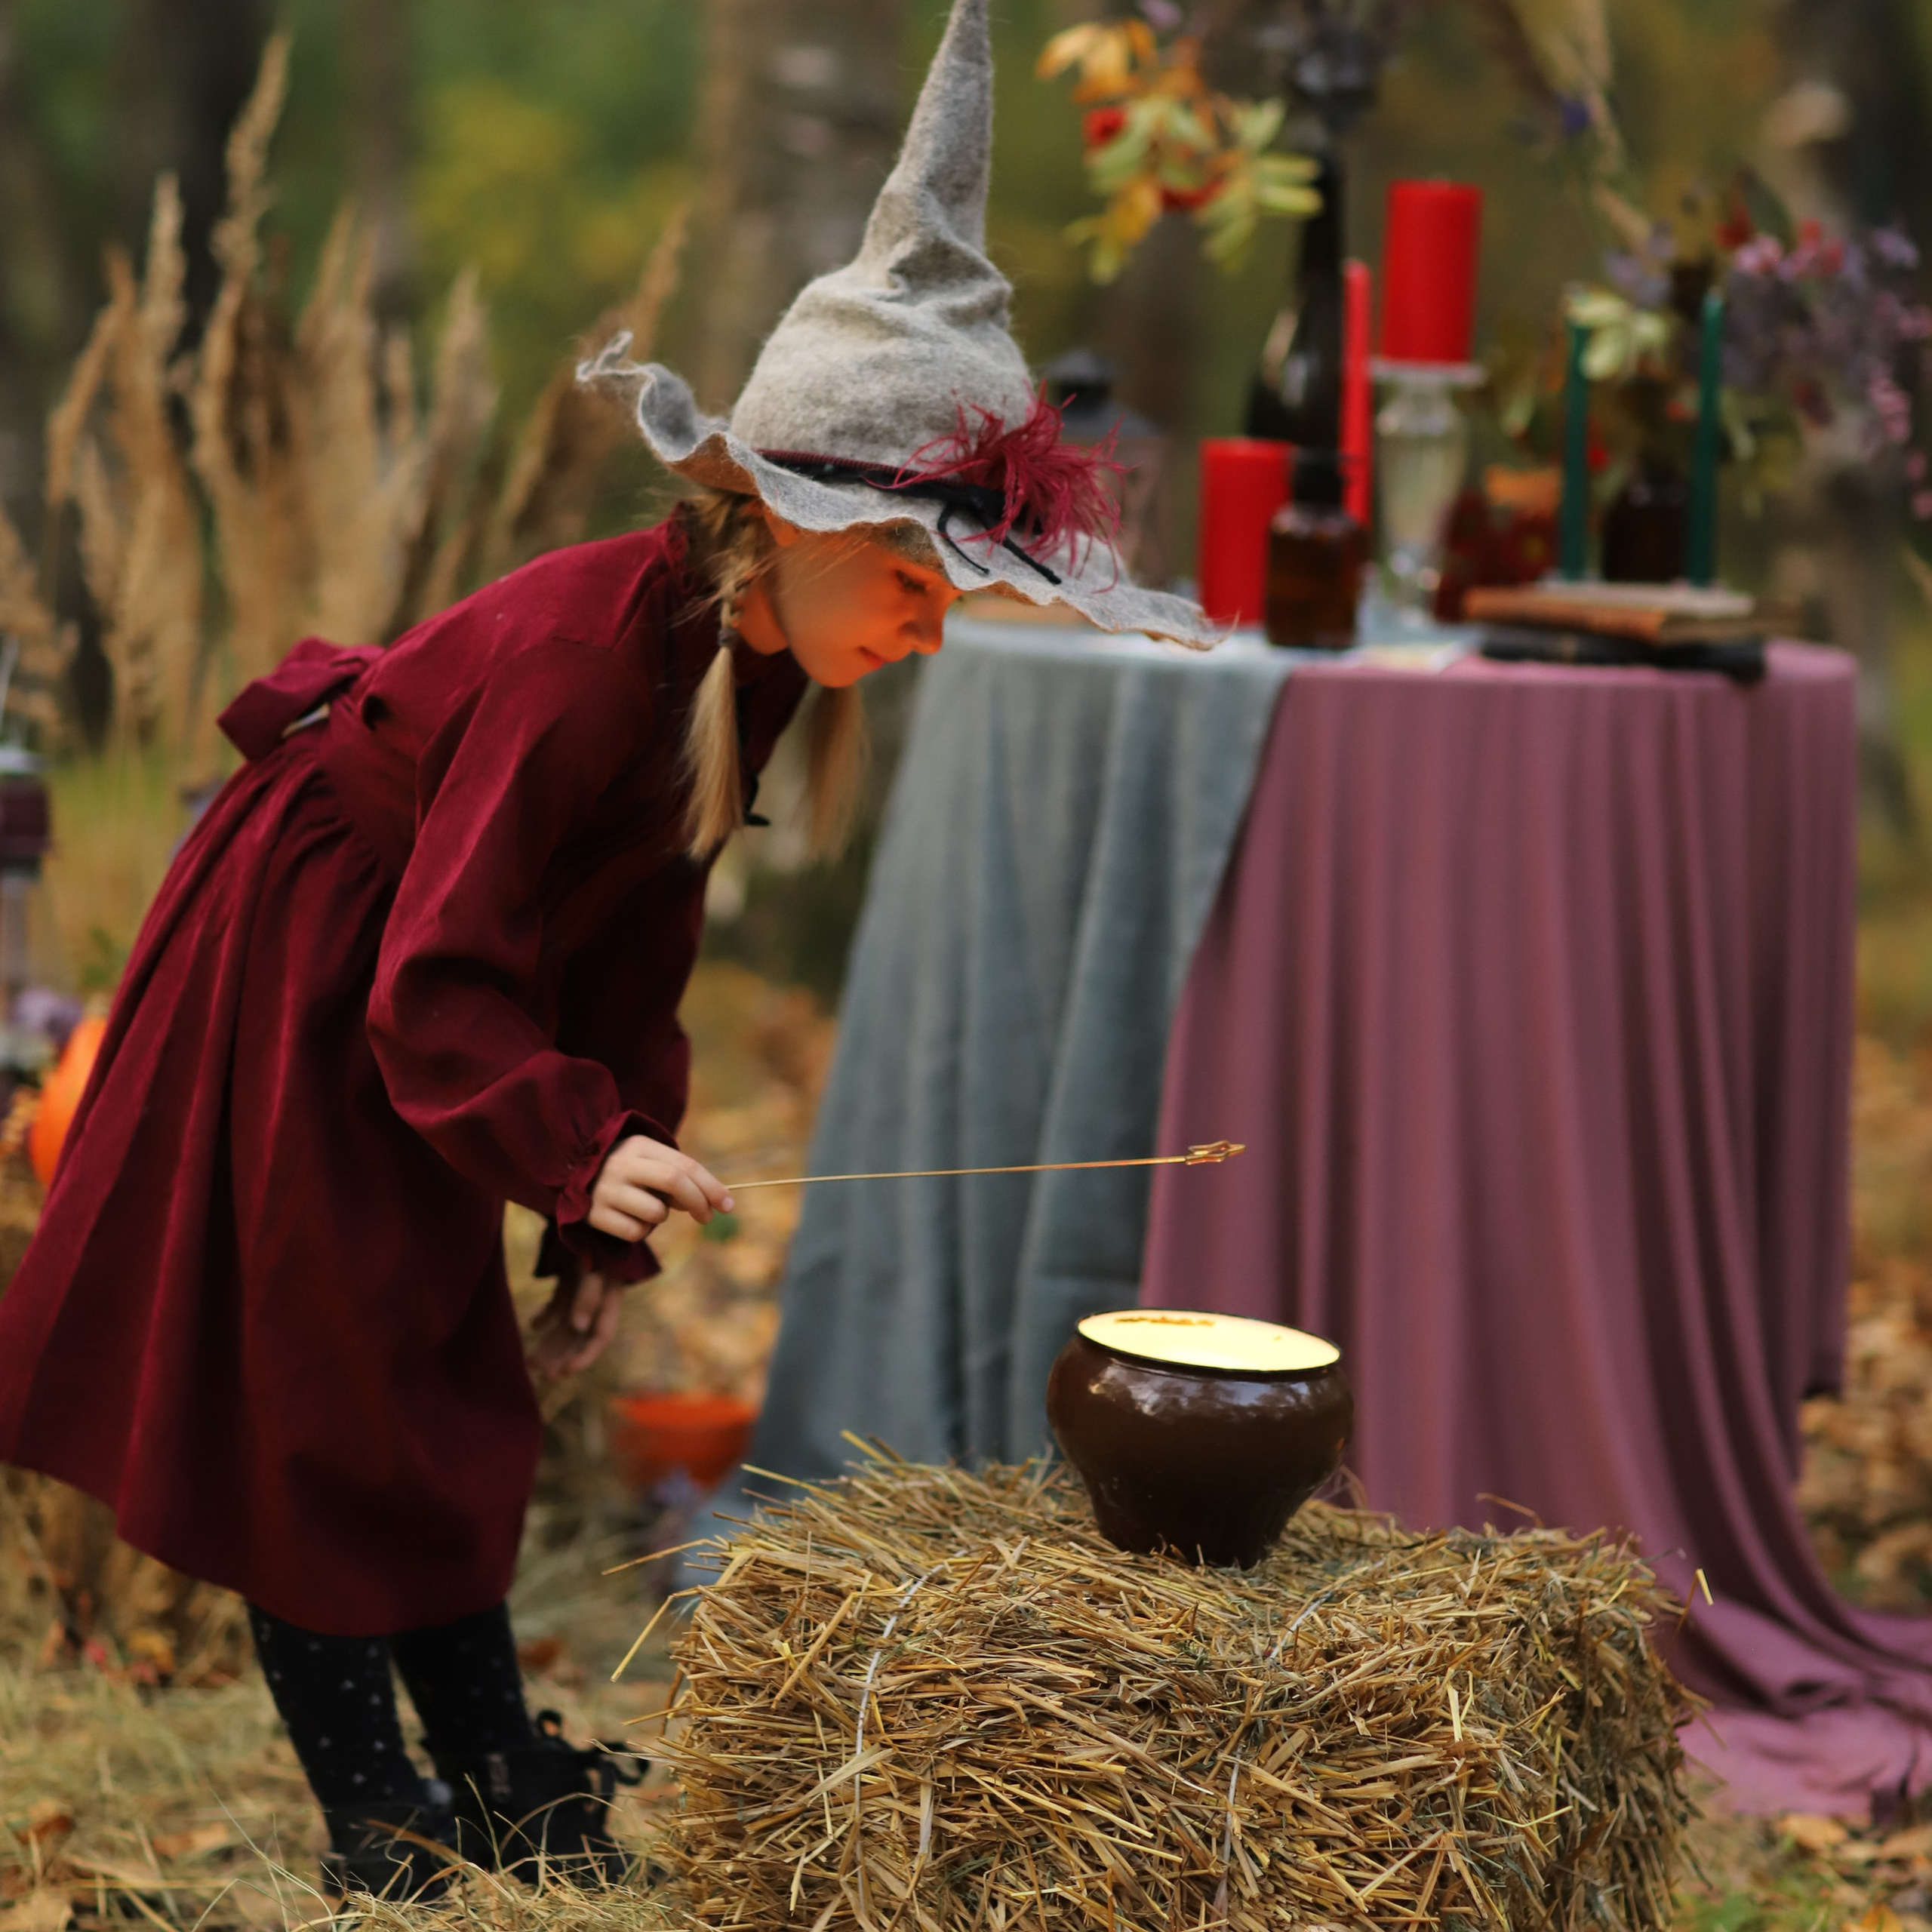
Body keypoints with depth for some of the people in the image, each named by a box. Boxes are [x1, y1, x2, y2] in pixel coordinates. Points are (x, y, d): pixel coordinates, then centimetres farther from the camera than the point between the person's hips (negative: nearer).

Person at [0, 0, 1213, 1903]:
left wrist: (602, 1234, 3)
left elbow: (635, 955, 2)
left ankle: (504, 1788, 22)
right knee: (314, 1412, -2)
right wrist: (586, 1152, -49)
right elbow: (440, 985, -34)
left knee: (451, 1395, 13)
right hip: (290, 979, -9)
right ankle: (382, 1845, 6)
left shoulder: (752, 655, -7)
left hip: (424, 988, 9)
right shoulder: (578, 652, -34)